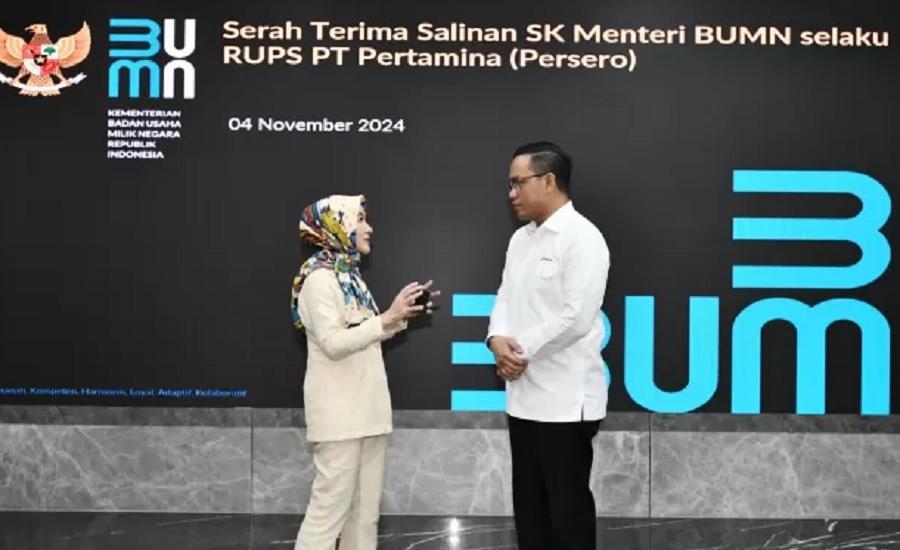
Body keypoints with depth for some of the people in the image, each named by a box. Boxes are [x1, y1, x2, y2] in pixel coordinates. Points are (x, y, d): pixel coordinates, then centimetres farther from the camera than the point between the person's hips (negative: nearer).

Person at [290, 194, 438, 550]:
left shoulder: (350, 275, 13)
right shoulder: (319, 278, -12)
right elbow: (333, 343, -21)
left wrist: (403, 314, 5)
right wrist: (387, 317, -23)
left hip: (366, 407, 9)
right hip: (338, 412, -9)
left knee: (366, 508, 11)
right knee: (329, 508, -5)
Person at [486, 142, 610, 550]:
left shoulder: (582, 237, -12)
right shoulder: (521, 238, 14)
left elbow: (577, 317, -19)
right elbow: (505, 298, 13)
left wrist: (522, 349, -11)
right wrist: (498, 339, -8)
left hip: (565, 399, -8)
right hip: (524, 396, 8)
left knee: (568, 507, 3)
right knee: (529, 505, 15)